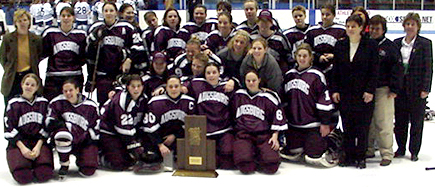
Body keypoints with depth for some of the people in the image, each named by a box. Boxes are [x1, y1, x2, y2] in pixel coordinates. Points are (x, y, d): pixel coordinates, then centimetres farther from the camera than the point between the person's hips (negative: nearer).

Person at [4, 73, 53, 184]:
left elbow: (46, 127, 5)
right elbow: (9, 129, -2)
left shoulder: (43, 103, 8)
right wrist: (22, 148, -13)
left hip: (39, 142, 1)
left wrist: (38, 146, -9)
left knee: (45, 174, -24)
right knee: (23, 176, -26)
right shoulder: (14, 104, 3)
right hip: (18, 143, -1)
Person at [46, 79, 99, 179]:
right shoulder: (57, 102, -1)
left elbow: (96, 126, 8)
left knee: (88, 171, -17)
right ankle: (64, 166, -13)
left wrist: (91, 138, -4)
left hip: (84, 142, 1)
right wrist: (62, 124, -20)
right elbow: (49, 122, -1)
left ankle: (80, 159, 23)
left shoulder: (91, 106, 0)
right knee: (63, 135, -40)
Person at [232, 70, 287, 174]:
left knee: (272, 166, -25)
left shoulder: (268, 97, 7)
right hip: (243, 134, 0)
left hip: (264, 135, 0)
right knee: (245, 167, -29)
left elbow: (278, 116, 8)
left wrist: (275, 136, -1)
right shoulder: (238, 95, 13)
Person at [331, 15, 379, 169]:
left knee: (363, 126, 2)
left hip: (364, 93, -3)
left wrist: (370, 90, -10)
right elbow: (336, 70, 9)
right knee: (347, 126, 7)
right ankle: (349, 156, 17)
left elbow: (374, 70, -4)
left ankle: (360, 157, 12)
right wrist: (334, 90, 2)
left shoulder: (370, 45, -2)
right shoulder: (340, 45, 7)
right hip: (345, 93, 3)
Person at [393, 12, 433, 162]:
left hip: (417, 88, -3)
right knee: (400, 120, 10)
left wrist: (425, 88, -11)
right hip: (400, 87, 4)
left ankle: (414, 151, 14)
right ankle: (401, 148, 23)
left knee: (416, 121, 4)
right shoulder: (397, 43, 8)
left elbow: (428, 67, -5)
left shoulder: (425, 43, -2)